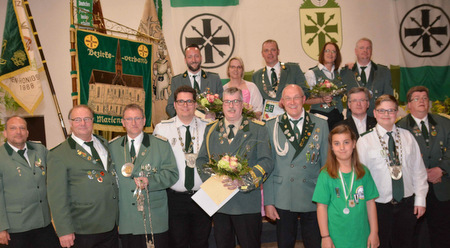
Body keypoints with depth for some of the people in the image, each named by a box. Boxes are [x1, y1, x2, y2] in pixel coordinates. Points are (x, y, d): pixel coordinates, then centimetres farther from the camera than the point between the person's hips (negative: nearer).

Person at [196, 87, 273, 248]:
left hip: (247, 202, -2)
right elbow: (201, 159, 12)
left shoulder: (258, 129, 1)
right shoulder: (211, 129, 11)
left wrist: (242, 181, -20)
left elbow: (266, 162, -6)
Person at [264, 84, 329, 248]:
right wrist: (268, 201, -2)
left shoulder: (321, 125, 4)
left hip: (313, 199, 1)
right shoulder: (272, 126, 2)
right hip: (283, 200, 0)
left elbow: (326, 163, 7)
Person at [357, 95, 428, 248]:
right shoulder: (364, 141, -6)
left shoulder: (407, 137, 4)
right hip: (379, 205, -3)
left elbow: (418, 169, 5)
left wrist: (420, 199, 2)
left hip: (407, 202, 3)